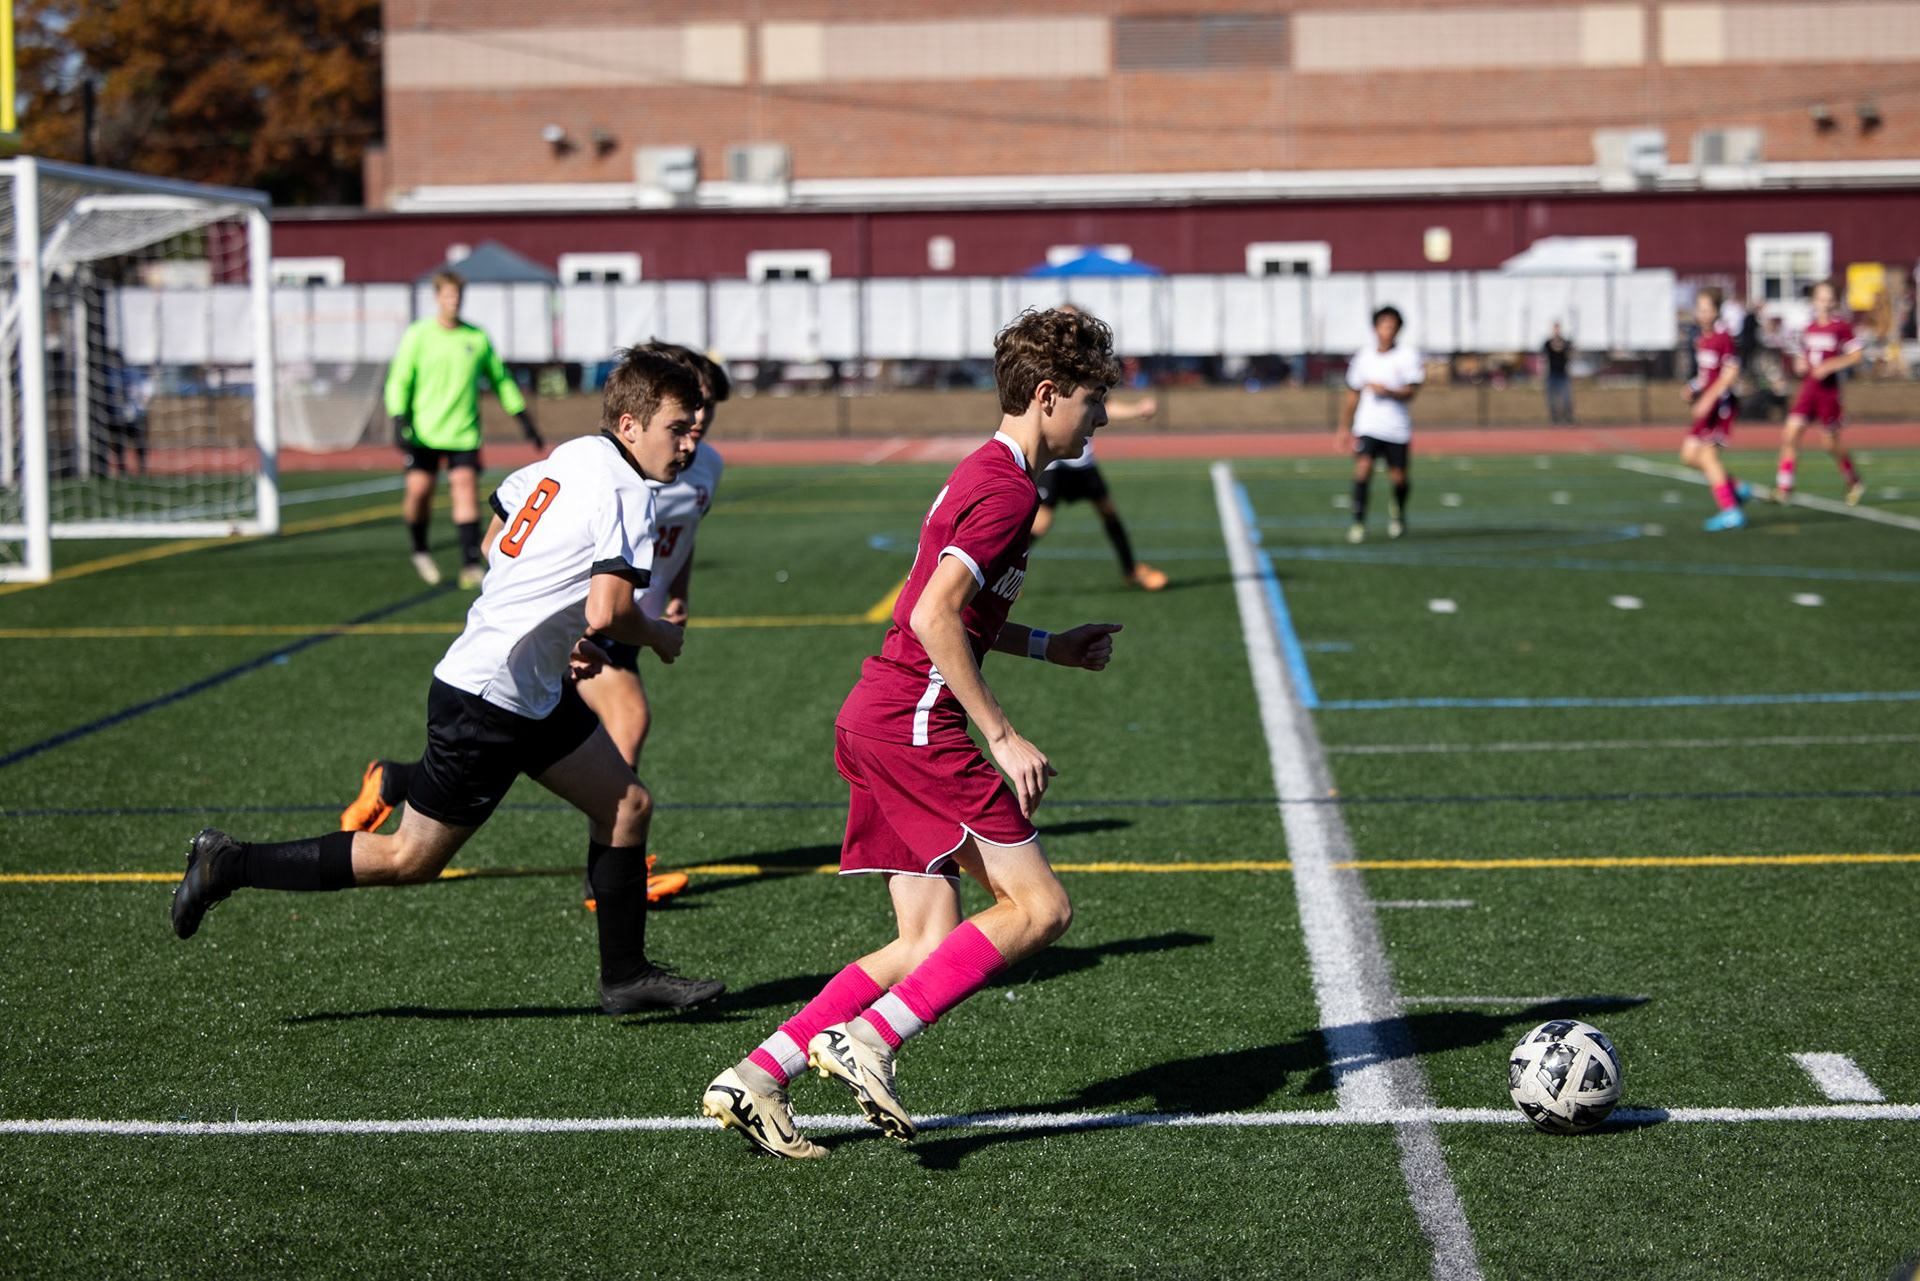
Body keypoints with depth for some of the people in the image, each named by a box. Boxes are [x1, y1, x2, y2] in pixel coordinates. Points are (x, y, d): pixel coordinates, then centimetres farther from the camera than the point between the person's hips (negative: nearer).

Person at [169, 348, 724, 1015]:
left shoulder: (571, 456, 9)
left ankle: (626, 977, 19)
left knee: (627, 805, 11)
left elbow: (495, 540, 19)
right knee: (410, 858, 0)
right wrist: (658, 637, -6)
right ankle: (229, 866, 8)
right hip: (487, 700, -10)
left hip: (532, 692, 10)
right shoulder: (627, 495, -18)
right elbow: (607, 612, -28)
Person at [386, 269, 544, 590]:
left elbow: (501, 379, 20)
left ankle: (471, 565, -11)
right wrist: (399, 421, -12)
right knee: (419, 489, -9)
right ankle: (420, 549, 18)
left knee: (466, 488, -10)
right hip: (424, 431, -1)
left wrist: (524, 418, 17)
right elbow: (398, 381, 1)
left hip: (464, 432, 1)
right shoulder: (418, 335, 1)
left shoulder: (477, 337, 8)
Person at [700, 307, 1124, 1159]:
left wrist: (1047, 646, 25)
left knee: (930, 943, 6)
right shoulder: (1009, 488, -12)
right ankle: (868, 1039, -14)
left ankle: (755, 1078, 1)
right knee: (1038, 905, -9)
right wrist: (1003, 737, -19)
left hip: (877, 721, 10)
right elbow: (934, 617, -22)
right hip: (915, 725, -10)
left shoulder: (984, 473, 20)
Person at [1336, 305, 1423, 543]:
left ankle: (1398, 512, 34)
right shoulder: (1363, 357, 6)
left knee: (1398, 477, 2)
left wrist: (1388, 391, -26)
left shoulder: (1408, 356, -1)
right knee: (1363, 466, -20)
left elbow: (1410, 393, -8)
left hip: (1397, 428, 0)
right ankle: (1358, 521, -15)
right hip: (1367, 426, 1)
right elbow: (1352, 395, 15)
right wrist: (1344, 427, 15)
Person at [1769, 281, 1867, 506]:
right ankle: (1783, 488, -5)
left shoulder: (1842, 327, -7)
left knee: (1832, 442, 4)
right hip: (1808, 389, 5)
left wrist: (1830, 366, -16)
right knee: (1790, 434, -7)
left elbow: (1857, 355, -9)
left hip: (1828, 390, -5)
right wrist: (1799, 365, 1)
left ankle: (1855, 482, 26)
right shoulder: (1810, 329, 11)